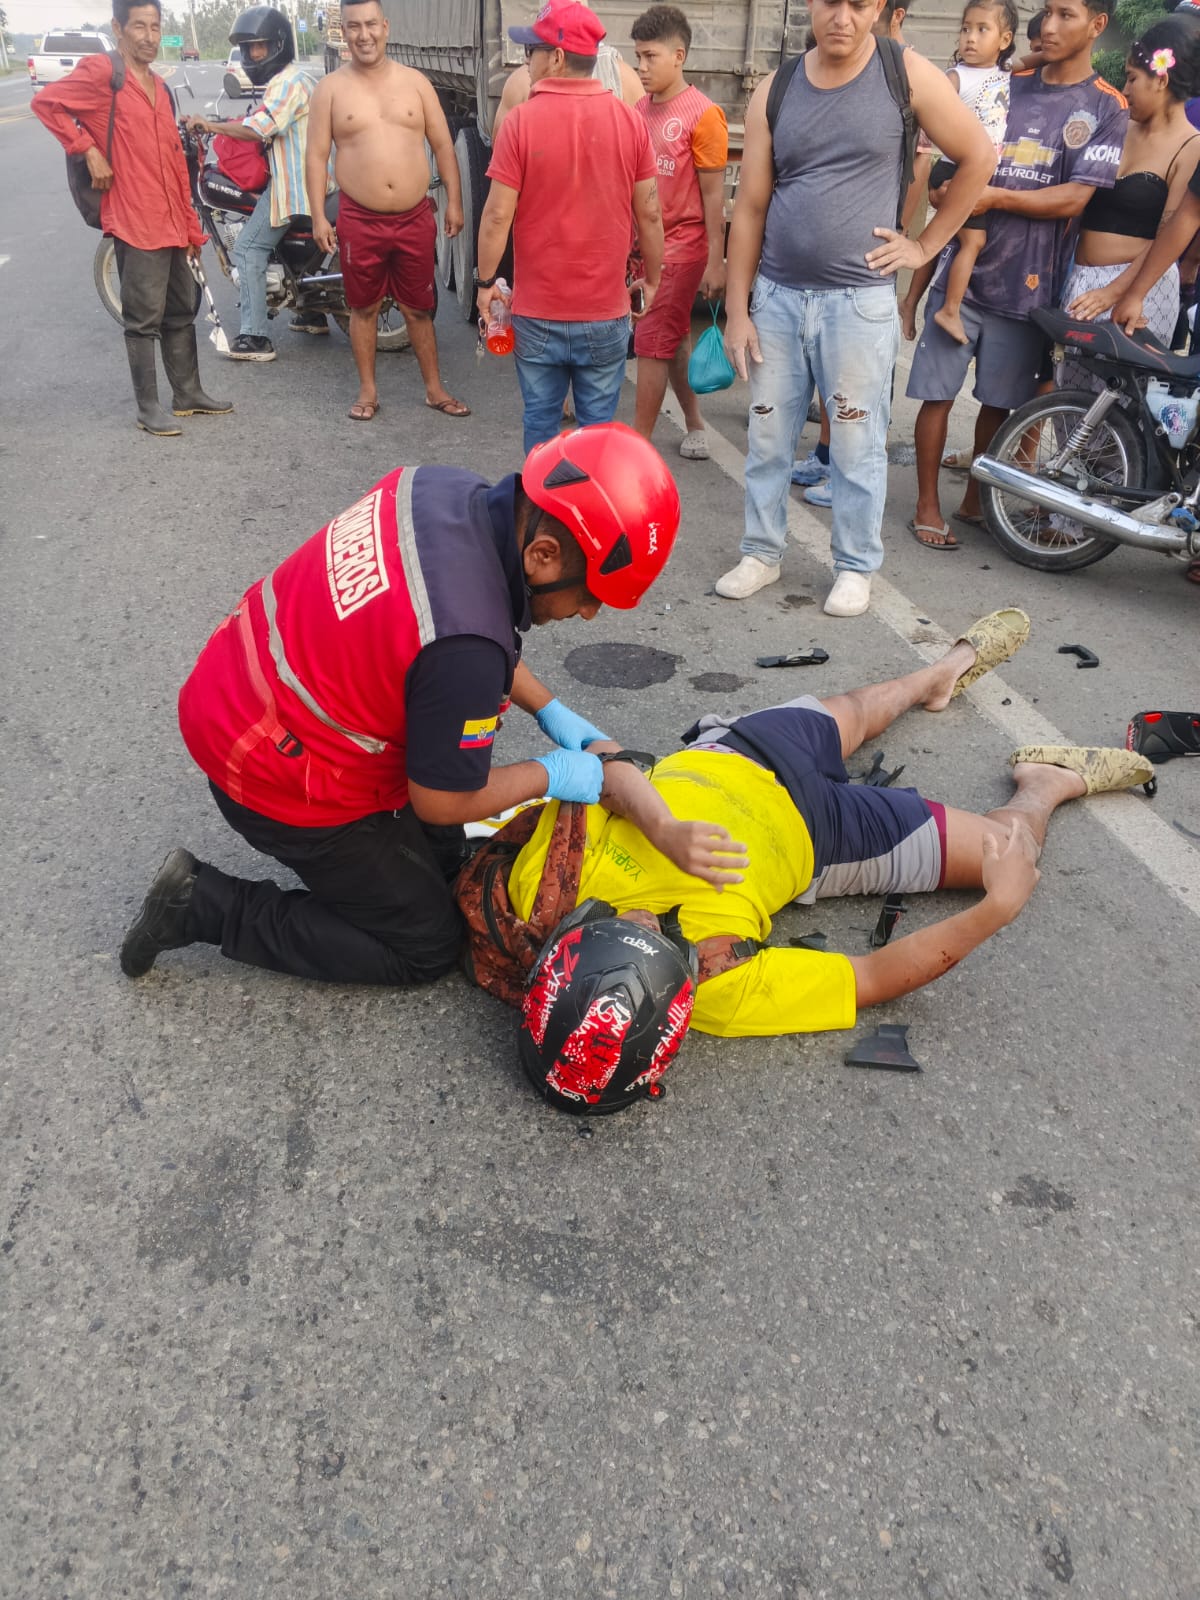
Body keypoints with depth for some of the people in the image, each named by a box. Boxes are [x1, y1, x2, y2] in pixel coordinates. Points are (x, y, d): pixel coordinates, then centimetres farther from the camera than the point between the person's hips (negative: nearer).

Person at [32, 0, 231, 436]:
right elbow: (46, 102, -11)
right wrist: (89, 151, -13)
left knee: (182, 311, 14)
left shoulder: (160, 88, 17)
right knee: (144, 318, -4)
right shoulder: (101, 72, -7)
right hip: (135, 222, -8)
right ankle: (148, 407, 4)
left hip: (172, 224, 8)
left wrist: (191, 227, 15)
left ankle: (188, 394, 26)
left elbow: (176, 164, 17)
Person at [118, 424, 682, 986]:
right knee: (424, 950, 8)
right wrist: (551, 775, -4)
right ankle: (207, 905, 6)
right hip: (278, 780, -9)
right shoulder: (465, 646, -36)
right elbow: (443, 802, -19)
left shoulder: (441, 487, -10)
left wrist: (548, 709, 9)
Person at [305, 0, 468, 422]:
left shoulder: (415, 81, 6)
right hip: (359, 221, -1)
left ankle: (434, 389, 20)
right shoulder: (331, 88, 2)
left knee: (419, 308, 10)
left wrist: (454, 201, 1)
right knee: (363, 308, 8)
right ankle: (368, 390, 19)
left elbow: (443, 145, 8)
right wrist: (318, 216, -7)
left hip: (416, 218, 1)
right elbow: (316, 155, 0)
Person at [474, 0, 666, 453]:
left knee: (541, 423, 11)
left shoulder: (521, 120, -9)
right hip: (606, 313, 2)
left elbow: (497, 215, -9)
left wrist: (485, 283, 3)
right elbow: (650, 215, 2)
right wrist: (652, 279, 15)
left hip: (538, 312, -1)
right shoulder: (630, 121, -2)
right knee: (600, 425, 9)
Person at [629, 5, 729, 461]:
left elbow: (713, 194, -11)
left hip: (681, 243, -6)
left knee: (653, 342, -6)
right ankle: (694, 424, 28)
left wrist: (716, 263, -13)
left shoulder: (702, 114, -11)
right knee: (674, 338, 14)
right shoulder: (641, 108, 6)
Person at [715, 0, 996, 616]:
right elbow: (750, 207, 5)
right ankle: (761, 553, 24)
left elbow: (979, 156, 5)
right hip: (775, 296, 3)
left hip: (858, 300, -3)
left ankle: (855, 566, 17)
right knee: (767, 438, 9)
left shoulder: (907, 74, -2)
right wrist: (736, 308, 1)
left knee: (856, 445, 3)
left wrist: (926, 244, 2)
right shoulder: (775, 91, 5)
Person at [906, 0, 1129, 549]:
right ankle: (927, 506, 9)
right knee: (938, 392, -2)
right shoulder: (1007, 87, 11)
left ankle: (974, 500, 23)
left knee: (999, 401, 7)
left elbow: (1074, 198, -9)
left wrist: (996, 197, -18)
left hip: (1026, 283, -1)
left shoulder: (1107, 108, 2)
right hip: (962, 269, 1)